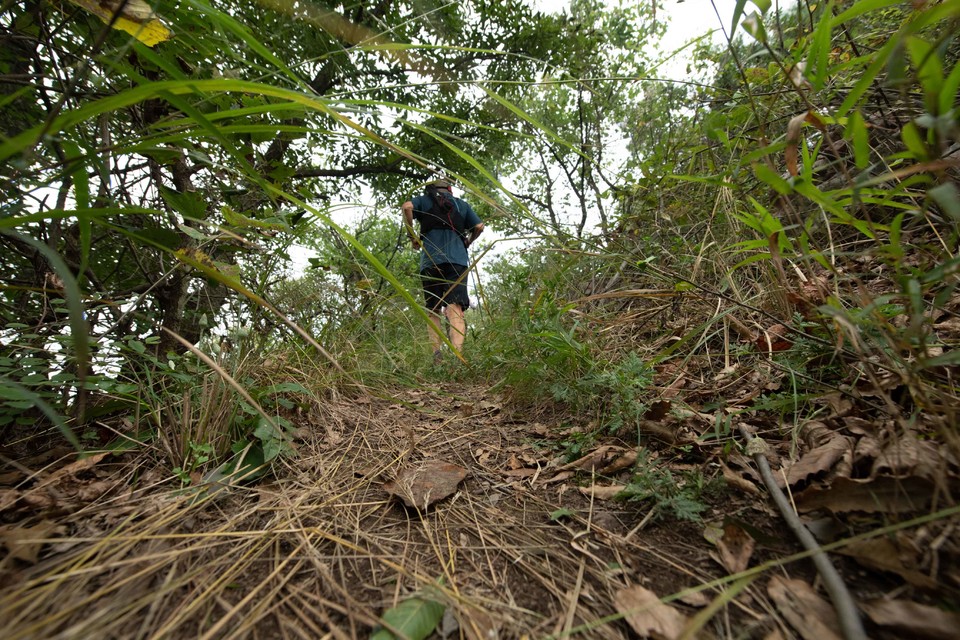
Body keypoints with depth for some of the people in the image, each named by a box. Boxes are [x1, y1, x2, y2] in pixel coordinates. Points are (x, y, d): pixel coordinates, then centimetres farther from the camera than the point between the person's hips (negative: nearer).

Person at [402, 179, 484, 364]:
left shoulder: (424, 200, 22)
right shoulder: (462, 204, 27)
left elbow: (407, 206, 1)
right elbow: (479, 226, 18)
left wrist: (412, 236, 10)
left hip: (431, 260, 0)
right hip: (457, 260, 0)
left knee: (433, 310, 8)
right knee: (455, 308, -14)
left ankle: (437, 351, -7)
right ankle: (456, 354, -32)